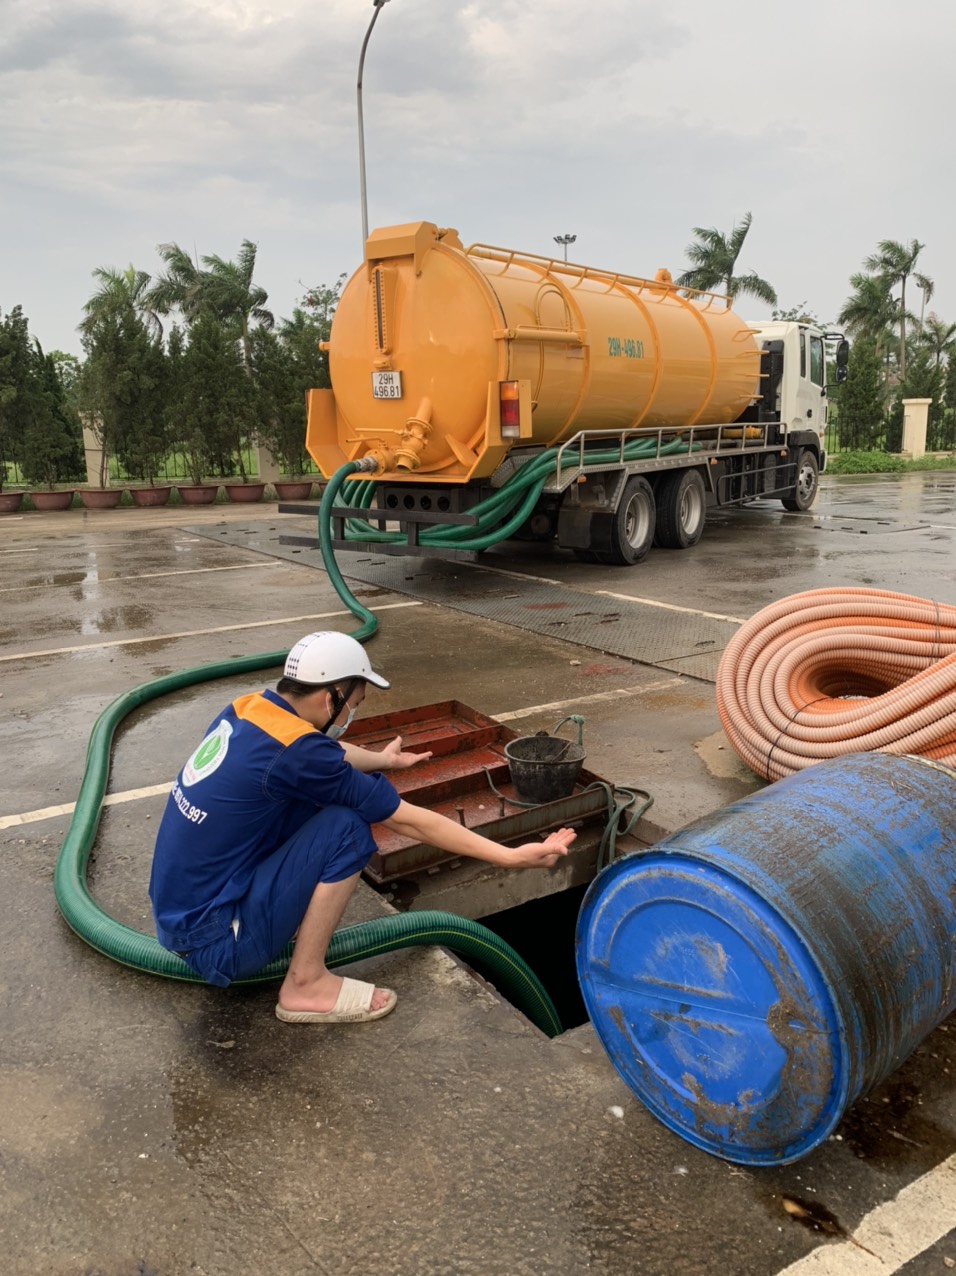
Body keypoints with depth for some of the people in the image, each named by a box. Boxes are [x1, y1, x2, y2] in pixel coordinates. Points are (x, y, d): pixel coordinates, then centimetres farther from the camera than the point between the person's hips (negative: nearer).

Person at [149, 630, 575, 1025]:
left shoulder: (249, 708, 0)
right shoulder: (296, 751, -24)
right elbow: (410, 821, -18)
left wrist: (380, 760, 41)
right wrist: (511, 857, -9)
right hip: (215, 941, -8)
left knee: (326, 794, 8)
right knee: (345, 825, -15)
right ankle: (306, 984, -3)